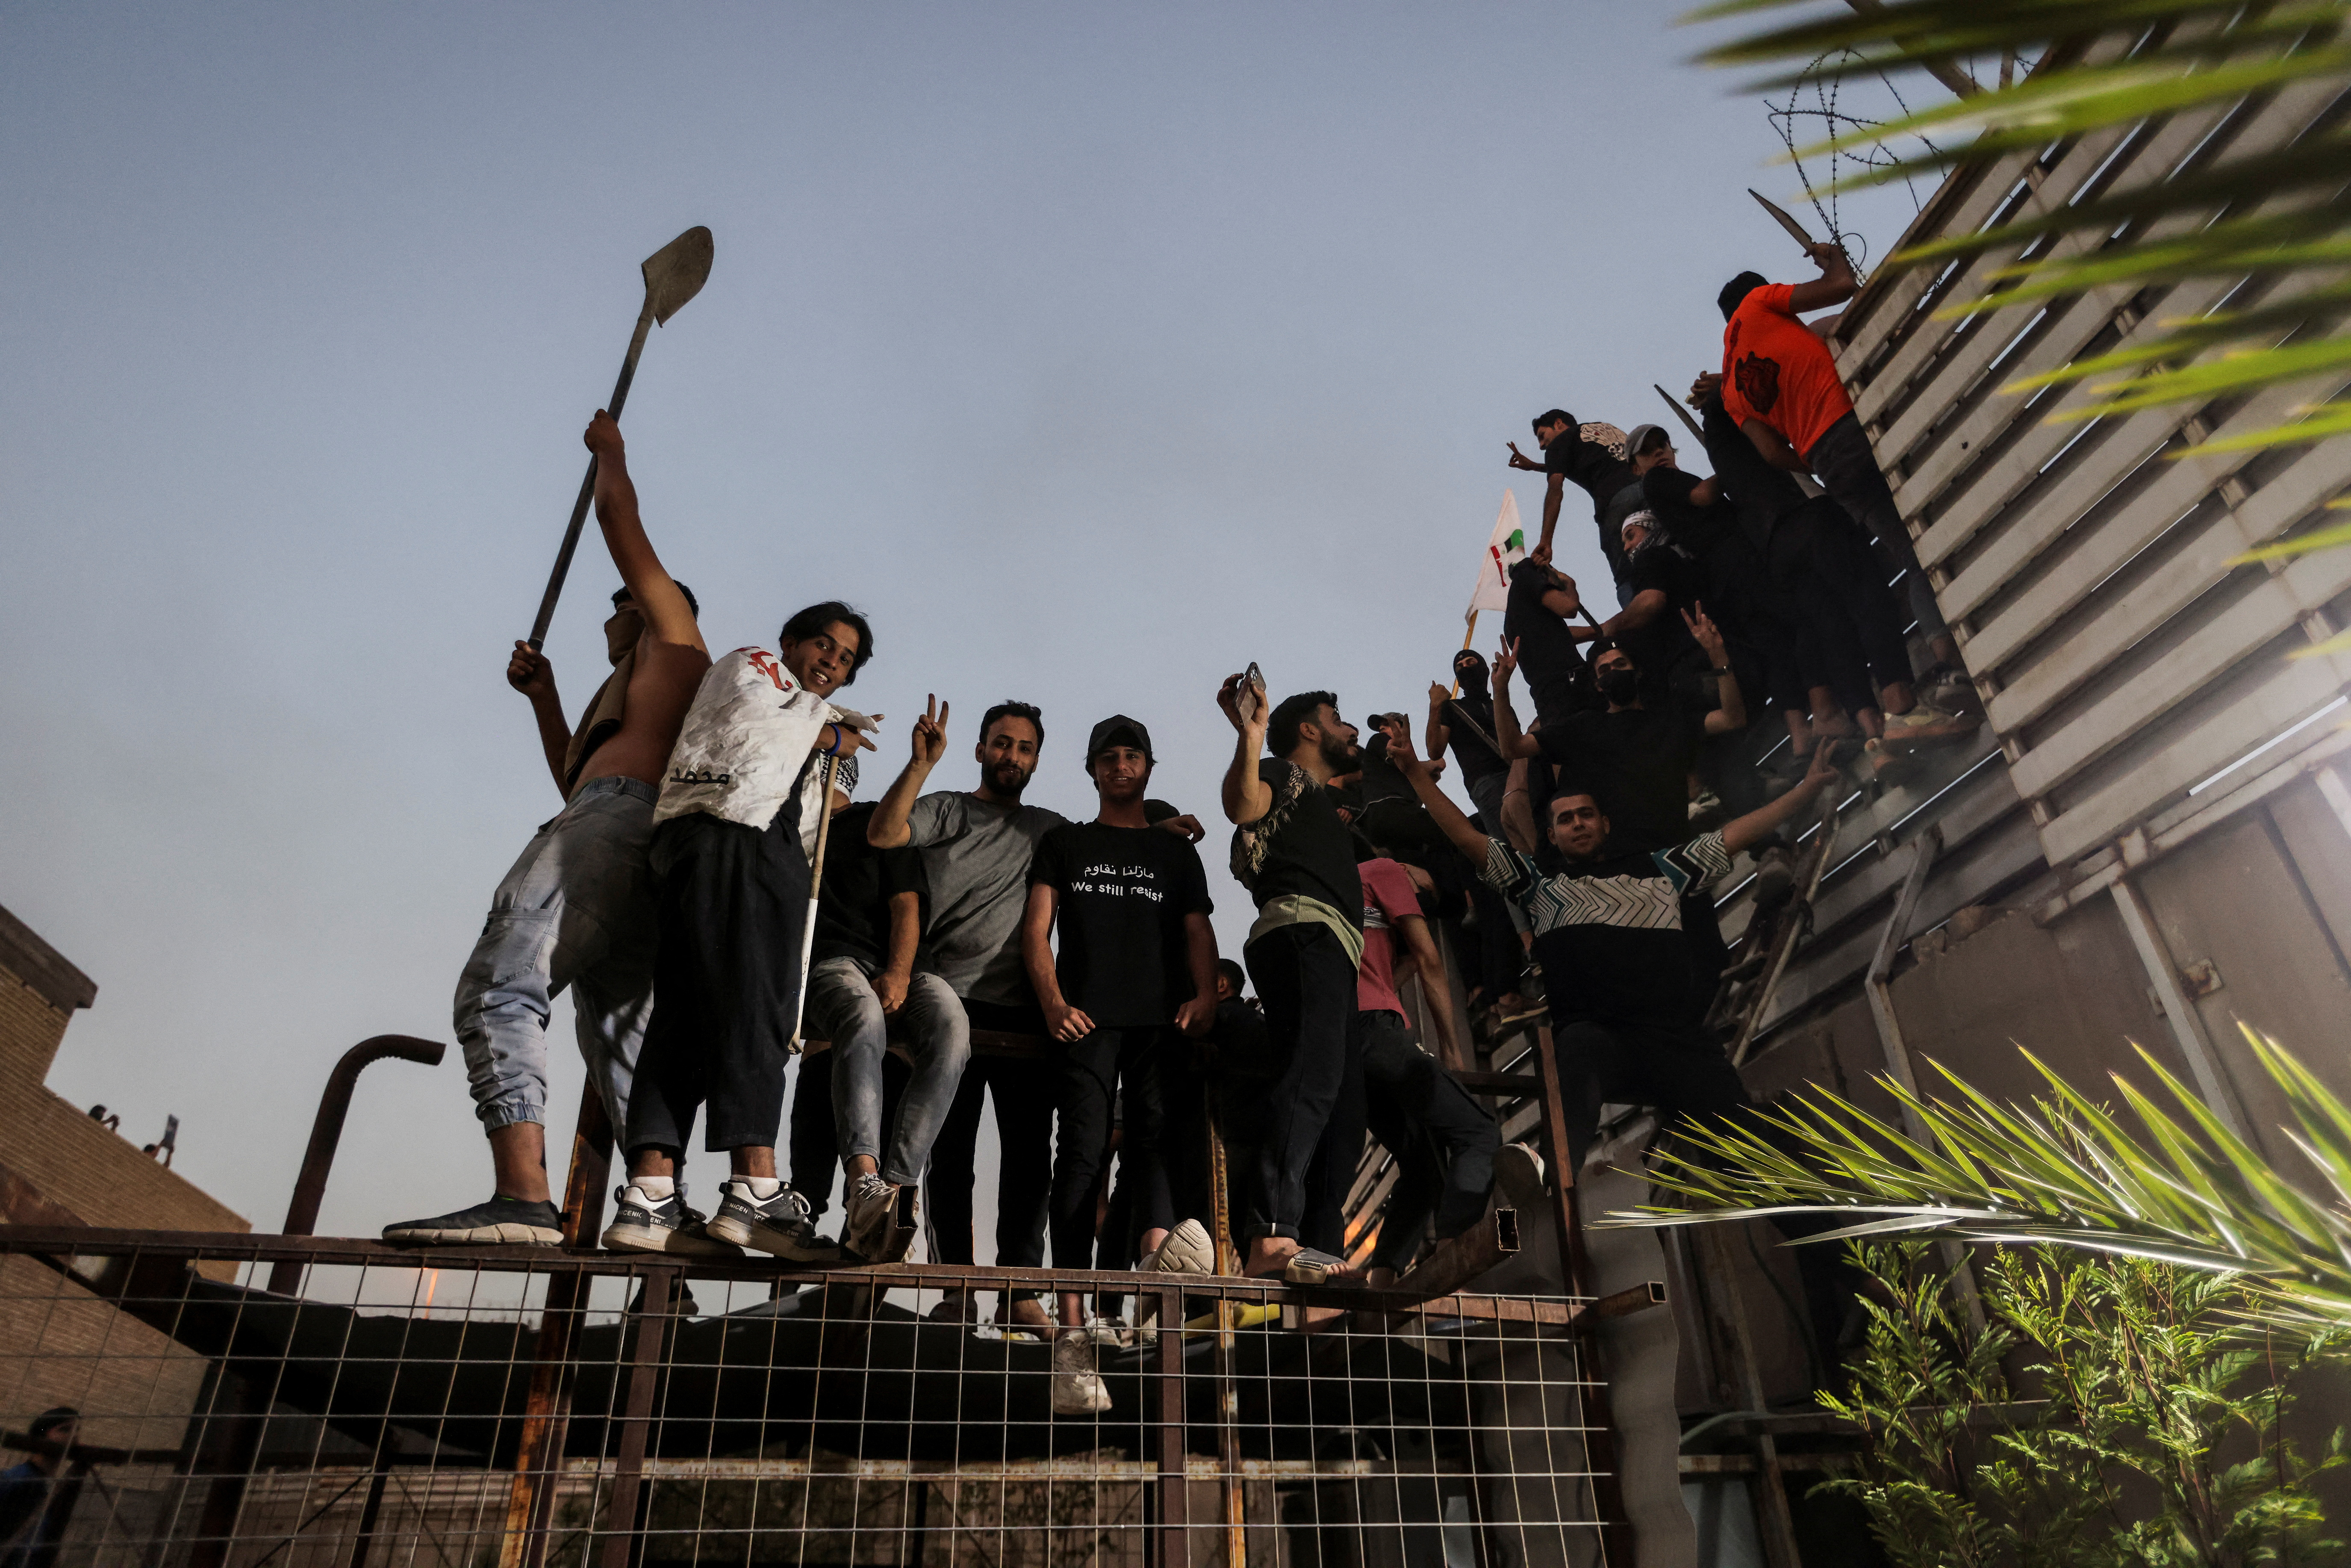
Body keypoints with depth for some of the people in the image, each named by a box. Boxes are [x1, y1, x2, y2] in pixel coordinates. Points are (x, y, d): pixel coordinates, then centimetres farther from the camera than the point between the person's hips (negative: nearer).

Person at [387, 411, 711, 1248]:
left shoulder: (674, 631, 17)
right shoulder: (627, 697, 40)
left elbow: (620, 518, 19)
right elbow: (576, 776, 44)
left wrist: (611, 453, 38)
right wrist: (543, 697, 38)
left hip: (617, 819, -10)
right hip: (637, 854, 10)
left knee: (501, 980, -22)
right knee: (618, 1038, 1)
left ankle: (523, 1195, -35)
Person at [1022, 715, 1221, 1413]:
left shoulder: (1178, 853, 25)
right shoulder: (1065, 844, 22)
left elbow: (1198, 933, 15)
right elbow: (1037, 929, 11)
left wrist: (1204, 996, -6)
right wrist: (1053, 1001, -7)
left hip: (1163, 1018, 2)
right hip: (1089, 1017, -1)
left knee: (1153, 1132, -21)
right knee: (1084, 1148, -15)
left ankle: (1161, 1251, -44)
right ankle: (1073, 1333, -19)